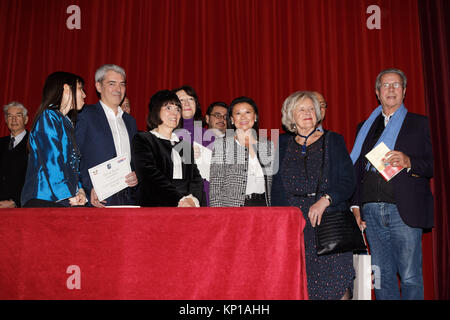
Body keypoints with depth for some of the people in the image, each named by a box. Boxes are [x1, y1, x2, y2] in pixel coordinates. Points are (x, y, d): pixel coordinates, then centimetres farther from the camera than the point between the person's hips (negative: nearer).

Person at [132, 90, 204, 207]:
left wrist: (193, 198, -8)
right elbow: (150, 174, -5)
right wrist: (179, 200, -15)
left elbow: (196, 176, 13)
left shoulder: (185, 144, 23)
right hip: (157, 205, -3)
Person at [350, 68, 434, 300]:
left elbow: (434, 166, 2)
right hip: (371, 211, 3)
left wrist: (408, 162, -17)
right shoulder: (365, 127, 18)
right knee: (382, 276, 9)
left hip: (404, 211, -3)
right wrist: (355, 205, 8)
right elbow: (357, 170, 17)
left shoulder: (419, 123, 9)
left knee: (410, 277, -1)